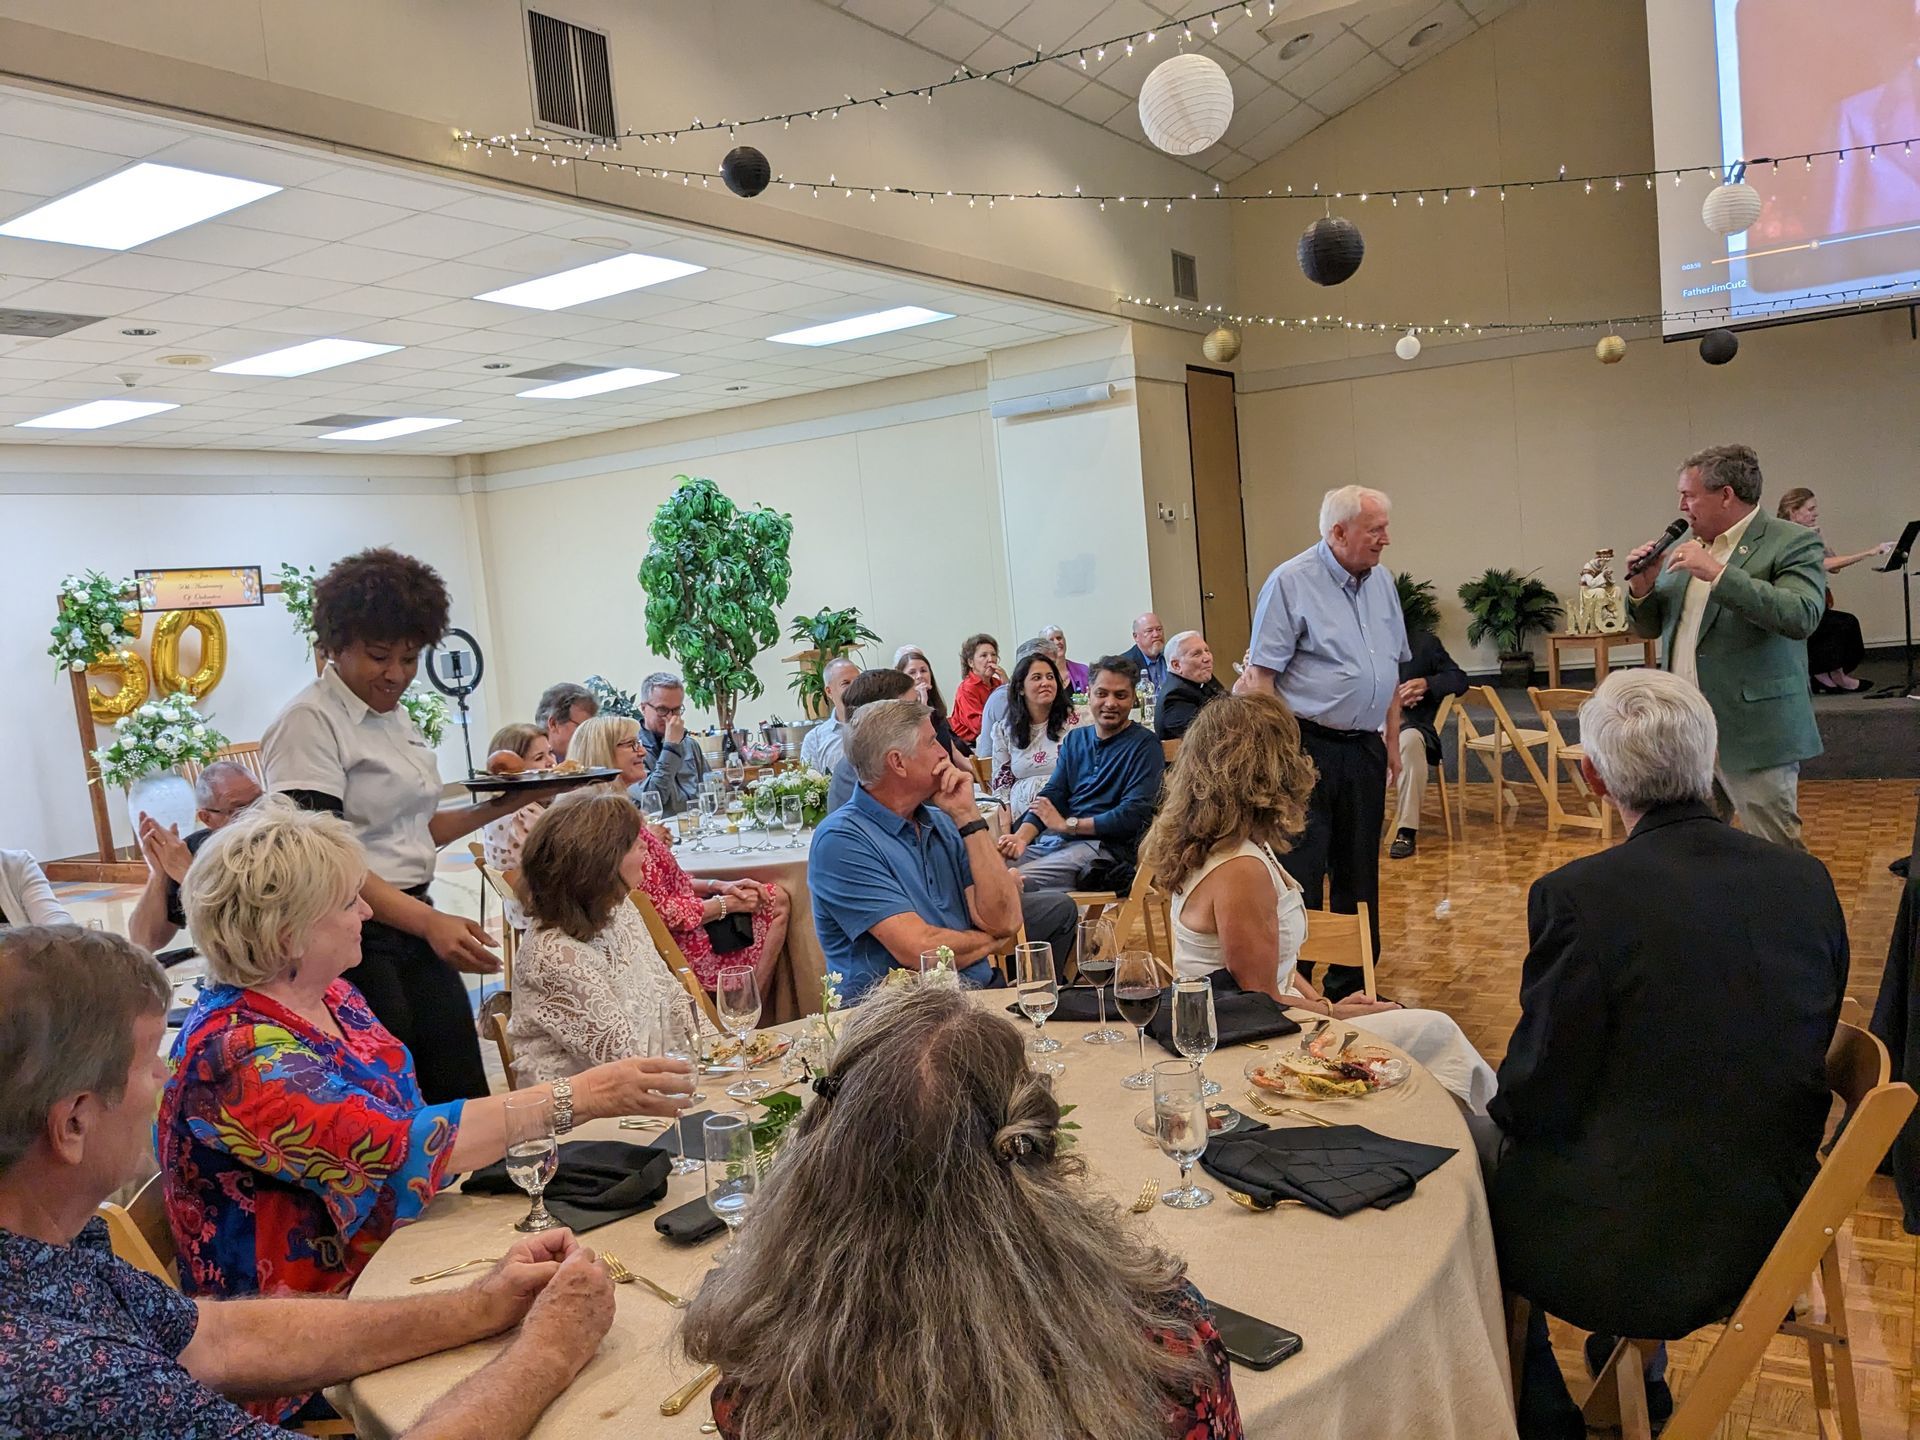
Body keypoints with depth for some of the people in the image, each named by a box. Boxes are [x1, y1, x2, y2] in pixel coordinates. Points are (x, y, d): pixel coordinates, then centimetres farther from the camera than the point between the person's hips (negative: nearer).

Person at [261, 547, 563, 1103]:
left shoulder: (395, 716, 15)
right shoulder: (310, 722, -12)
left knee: (465, 1100, 10)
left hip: (414, 927, 8)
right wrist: (427, 921, -30)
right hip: (357, 938, -8)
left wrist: (499, 807, 12)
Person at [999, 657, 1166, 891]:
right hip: (1052, 841, 6)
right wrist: (1022, 836, -7)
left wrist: (1066, 824, -8)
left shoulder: (1144, 745, 2)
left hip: (1105, 847, -6)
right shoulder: (1075, 739, 21)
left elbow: (1133, 815, -9)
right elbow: (1052, 794, 13)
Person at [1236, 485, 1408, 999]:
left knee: (1359, 875, 14)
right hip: (1308, 747, -7)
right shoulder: (1291, 582, -10)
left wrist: (1391, 738, 17)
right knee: (1299, 878, -5)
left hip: (1365, 748, 7)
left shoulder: (1381, 581, 11)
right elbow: (1261, 676, -13)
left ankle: (1352, 987, 26)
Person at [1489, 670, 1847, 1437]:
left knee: (1482, 1194, 20)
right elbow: (1798, 1058, 8)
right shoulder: (1807, 880, -4)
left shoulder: (1577, 896, -22)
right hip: (1776, 1230, 6)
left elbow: (1538, 1098, -14)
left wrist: (1504, 1109, 9)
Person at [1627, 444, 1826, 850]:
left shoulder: (1793, 543, -7)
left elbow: (1802, 616, -23)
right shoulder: (1685, 546, 12)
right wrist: (1642, 588, -3)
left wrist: (1718, 573, -25)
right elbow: (1650, 627, 18)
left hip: (1752, 732, -6)